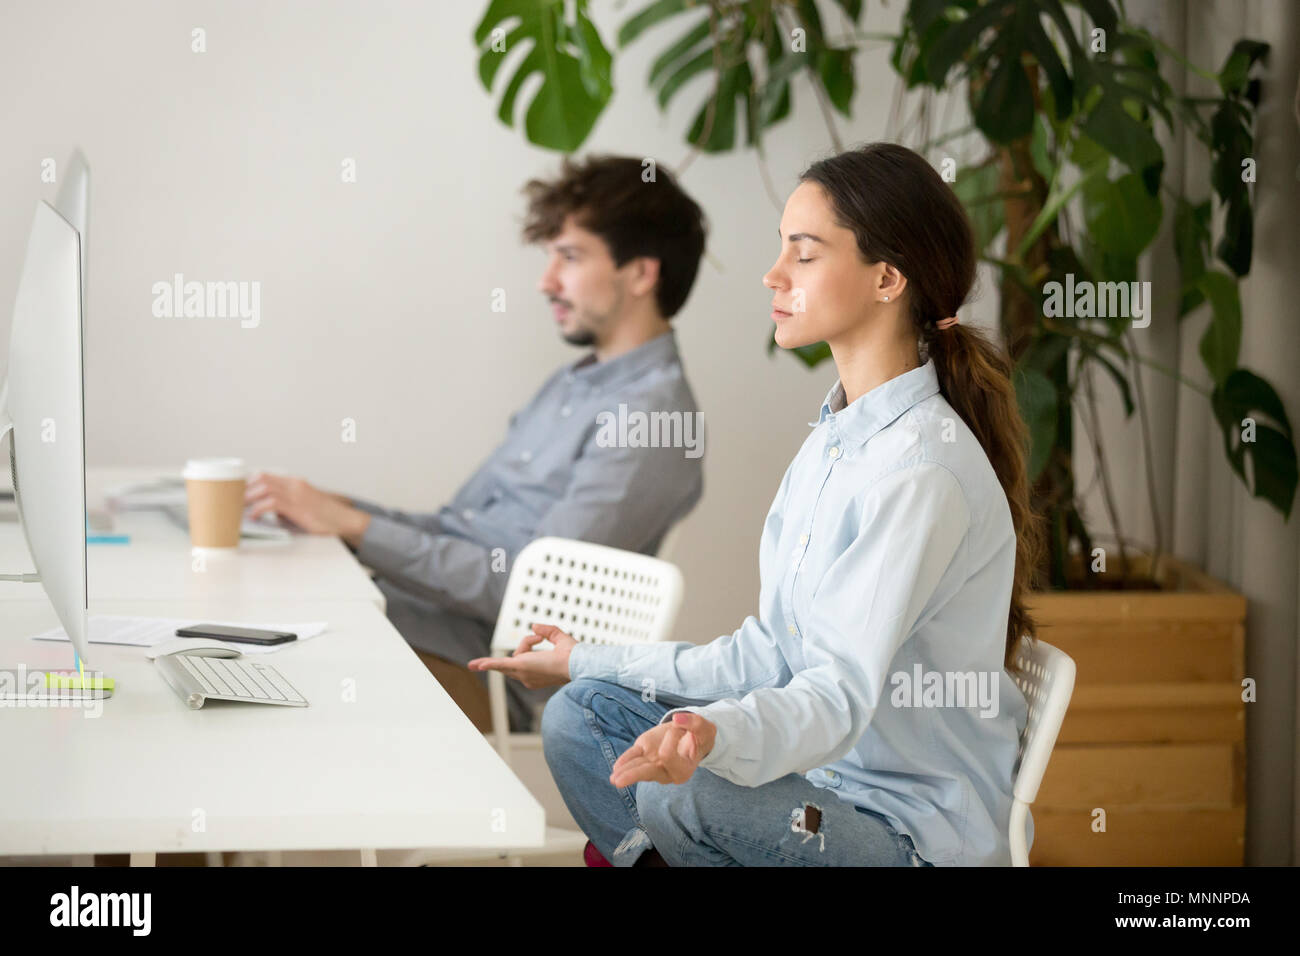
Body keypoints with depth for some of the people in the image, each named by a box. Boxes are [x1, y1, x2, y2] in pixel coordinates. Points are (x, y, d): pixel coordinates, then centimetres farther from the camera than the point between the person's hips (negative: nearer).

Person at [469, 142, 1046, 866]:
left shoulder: (922, 469, -21)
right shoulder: (836, 438, 10)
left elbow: (840, 696, -28)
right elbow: (772, 656, 12)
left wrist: (716, 736, -49)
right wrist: (590, 662, 17)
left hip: (918, 830, -9)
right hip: (824, 771, 9)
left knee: (687, 800, -32)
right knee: (579, 714, 5)